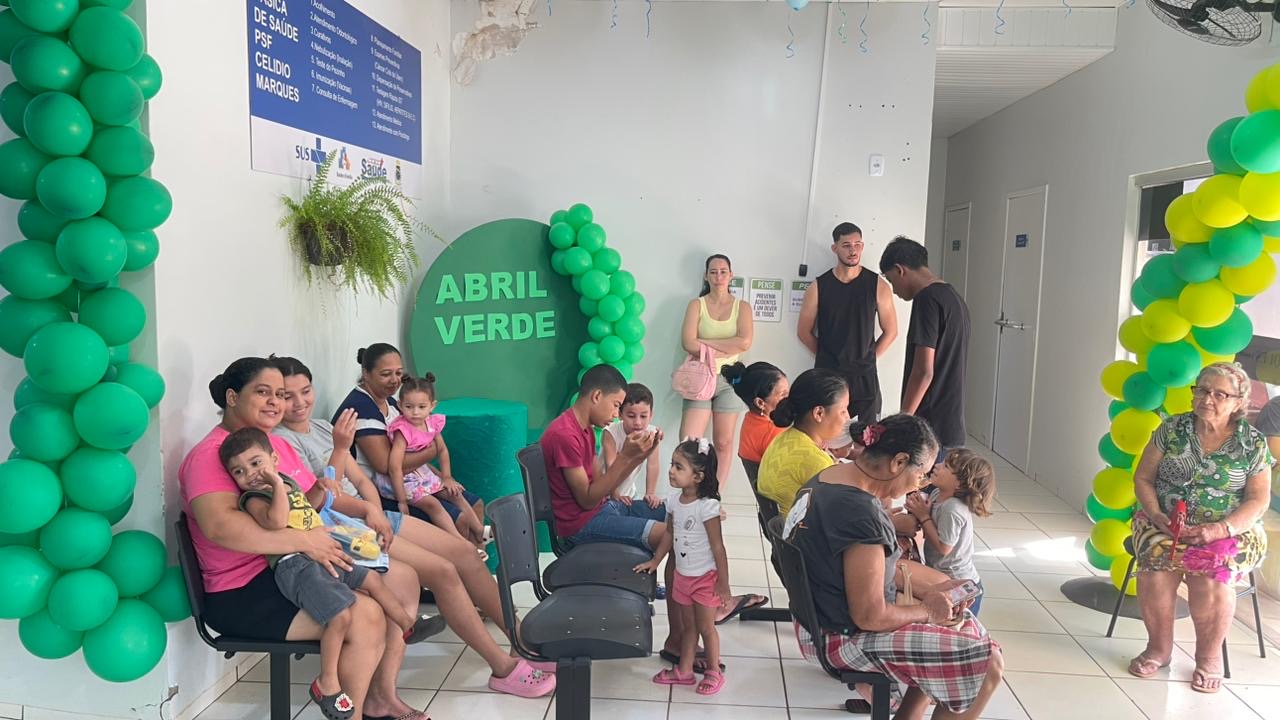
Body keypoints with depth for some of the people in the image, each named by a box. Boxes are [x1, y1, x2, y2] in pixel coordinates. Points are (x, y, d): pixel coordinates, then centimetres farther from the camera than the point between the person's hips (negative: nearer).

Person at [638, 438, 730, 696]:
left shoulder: (707, 506, -25)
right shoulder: (673, 501, -4)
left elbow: (717, 547, -20)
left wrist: (723, 584, -16)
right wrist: (654, 562, 15)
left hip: (705, 578, -6)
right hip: (682, 576, 6)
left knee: (706, 627, 8)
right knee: (688, 626, 19)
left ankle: (714, 673, 27)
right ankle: (684, 671, 31)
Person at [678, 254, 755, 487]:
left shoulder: (742, 307, 7)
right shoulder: (697, 304, 4)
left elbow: (745, 342, -11)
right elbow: (688, 343, -10)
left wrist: (705, 342, -10)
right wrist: (726, 349, -12)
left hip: (728, 379, 1)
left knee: (723, 443, 5)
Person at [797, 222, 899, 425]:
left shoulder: (877, 285, 0)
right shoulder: (819, 287, 0)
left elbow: (890, 331, 7)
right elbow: (804, 331, 7)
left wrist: (865, 358, 5)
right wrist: (827, 357, 6)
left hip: (865, 377, 0)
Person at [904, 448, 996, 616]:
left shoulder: (952, 510, -28)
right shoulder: (937, 494, -3)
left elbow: (943, 548, -23)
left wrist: (923, 516, -21)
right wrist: (916, 508, -12)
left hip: (958, 586, -8)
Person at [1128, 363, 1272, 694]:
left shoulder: (1253, 443, 1)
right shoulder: (1172, 429, 3)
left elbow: (1257, 500, -2)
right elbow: (1143, 478, 5)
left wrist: (1220, 529, -18)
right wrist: (1156, 515, -12)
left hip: (1230, 531, -1)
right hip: (1166, 525, 1)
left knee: (1211, 574, -32)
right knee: (1156, 560, -31)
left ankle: (1210, 657, -5)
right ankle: (1158, 647, -6)